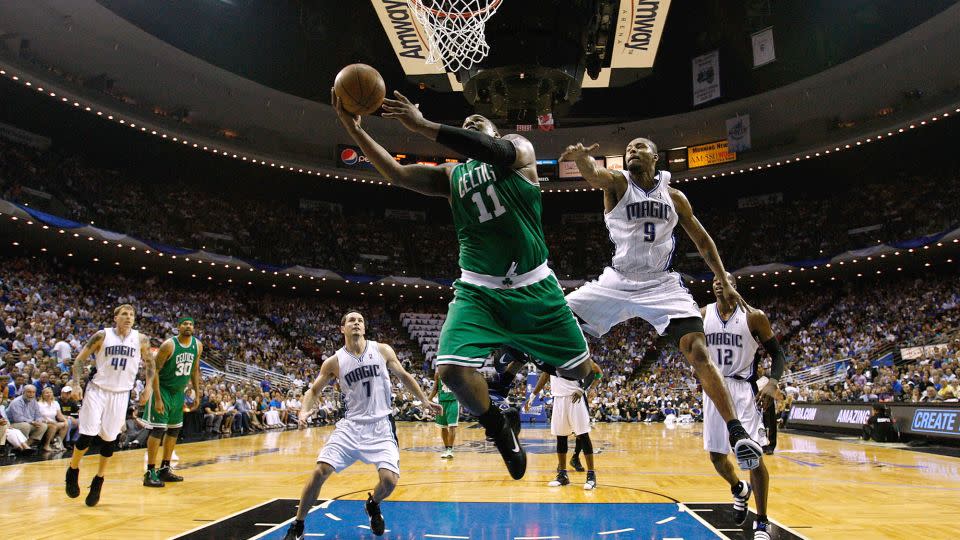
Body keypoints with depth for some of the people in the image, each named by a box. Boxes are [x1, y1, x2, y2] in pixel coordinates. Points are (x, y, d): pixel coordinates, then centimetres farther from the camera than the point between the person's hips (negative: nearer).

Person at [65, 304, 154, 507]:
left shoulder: (141, 339, -2)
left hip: (120, 393, 1)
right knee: (87, 435, -5)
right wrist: (77, 384, -10)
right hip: (97, 390, -1)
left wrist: (148, 385, 2)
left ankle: (98, 480, 21)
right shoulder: (103, 336, -6)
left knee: (110, 439, 4)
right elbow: (80, 359, 0)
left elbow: (149, 362, 12)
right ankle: (73, 471, 22)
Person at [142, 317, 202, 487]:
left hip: (178, 391, 7)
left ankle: (165, 469, 22)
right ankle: (150, 473, -2)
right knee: (158, 429, -9)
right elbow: (154, 370, -18)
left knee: (174, 430, 11)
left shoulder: (198, 346, -3)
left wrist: (197, 395, 8)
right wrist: (158, 399, -23)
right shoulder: (169, 345, -21)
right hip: (162, 390, -7)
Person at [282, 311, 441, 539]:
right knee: (320, 471, -12)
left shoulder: (382, 350, -1)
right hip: (351, 425, 0)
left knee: (389, 479, -13)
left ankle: (372, 505, 25)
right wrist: (305, 410, -11)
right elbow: (314, 390, 9)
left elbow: (404, 376, 11)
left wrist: (425, 400, 9)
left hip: (381, 426, 0)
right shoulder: (334, 362, -1)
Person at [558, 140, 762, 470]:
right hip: (617, 282, 0)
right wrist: (581, 156, -49)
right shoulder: (616, 183, -1)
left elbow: (702, 239, 16)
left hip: (662, 285, 1)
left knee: (699, 355, -13)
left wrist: (725, 282, 11)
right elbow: (592, 174, -26)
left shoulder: (674, 196, 7)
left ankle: (736, 432, -4)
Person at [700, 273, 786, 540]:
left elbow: (777, 352, -1)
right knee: (716, 455, 8)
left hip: (743, 390, -3)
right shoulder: (702, 314, 1)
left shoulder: (754, 316, -6)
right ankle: (740, 490, 41)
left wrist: (773, 382, -17)